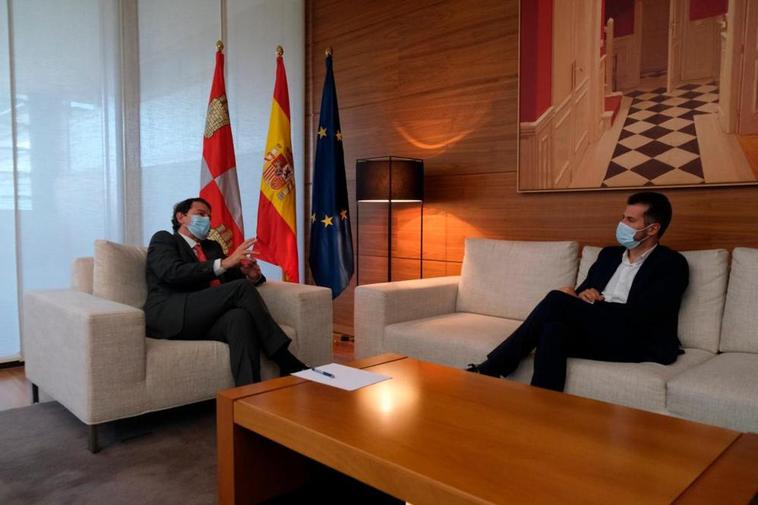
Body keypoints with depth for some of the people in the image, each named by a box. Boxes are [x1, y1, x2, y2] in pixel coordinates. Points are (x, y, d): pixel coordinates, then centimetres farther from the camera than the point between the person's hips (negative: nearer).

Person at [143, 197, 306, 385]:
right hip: (169, 317, -5)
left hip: (205, 319, 5)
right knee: (241, 288, -24)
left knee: (240, 317, -32)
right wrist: (223, 263, -15)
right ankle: (286, 362, -23)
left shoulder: (212, 247, 31)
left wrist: (252, 275, 1)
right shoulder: (163, 239, 12)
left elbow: (235, 277, 26)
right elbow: (173, 273, -9)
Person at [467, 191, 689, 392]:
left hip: (636, 343, -5)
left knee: (558, 300, -25)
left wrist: (584, 302, -8)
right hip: (594, 334, 6)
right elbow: (581, 292, 19)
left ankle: (490, 369, -22)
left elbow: (641, 316, -11)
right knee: (554, 331, -31)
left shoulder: (672, 263, 1)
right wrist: (582, 297, -7)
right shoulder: (609, 254, 22)